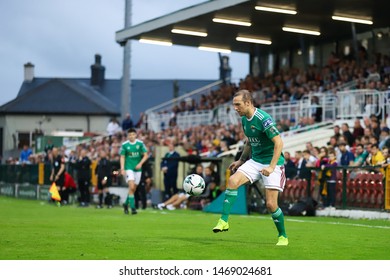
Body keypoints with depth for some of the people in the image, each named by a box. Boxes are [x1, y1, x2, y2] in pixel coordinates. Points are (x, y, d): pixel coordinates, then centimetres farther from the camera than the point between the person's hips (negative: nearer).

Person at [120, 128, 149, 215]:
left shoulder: (140, 143, 0)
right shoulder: (124, 145, -3)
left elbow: (145, 155, 3)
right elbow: (122, 157, 1)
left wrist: (140, 163, -12)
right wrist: (122, 169, -9)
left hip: (138, 169, 3)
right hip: (128, 168, -3)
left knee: (133, 189, 8)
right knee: (131, 187, -18)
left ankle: (126, 204, 29)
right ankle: (132, 207, -17)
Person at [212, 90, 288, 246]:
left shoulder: (264, 119, -21)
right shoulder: (244, 119, 6)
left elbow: (279, 143, -22)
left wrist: (271, 167, -27)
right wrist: (241, 161, 17)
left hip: (272, 163, -7)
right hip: (255, 161, 7)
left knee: (271, 204, -8)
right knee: (233, 181, -17)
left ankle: (283, 237, 13)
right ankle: (224, 221, -16)